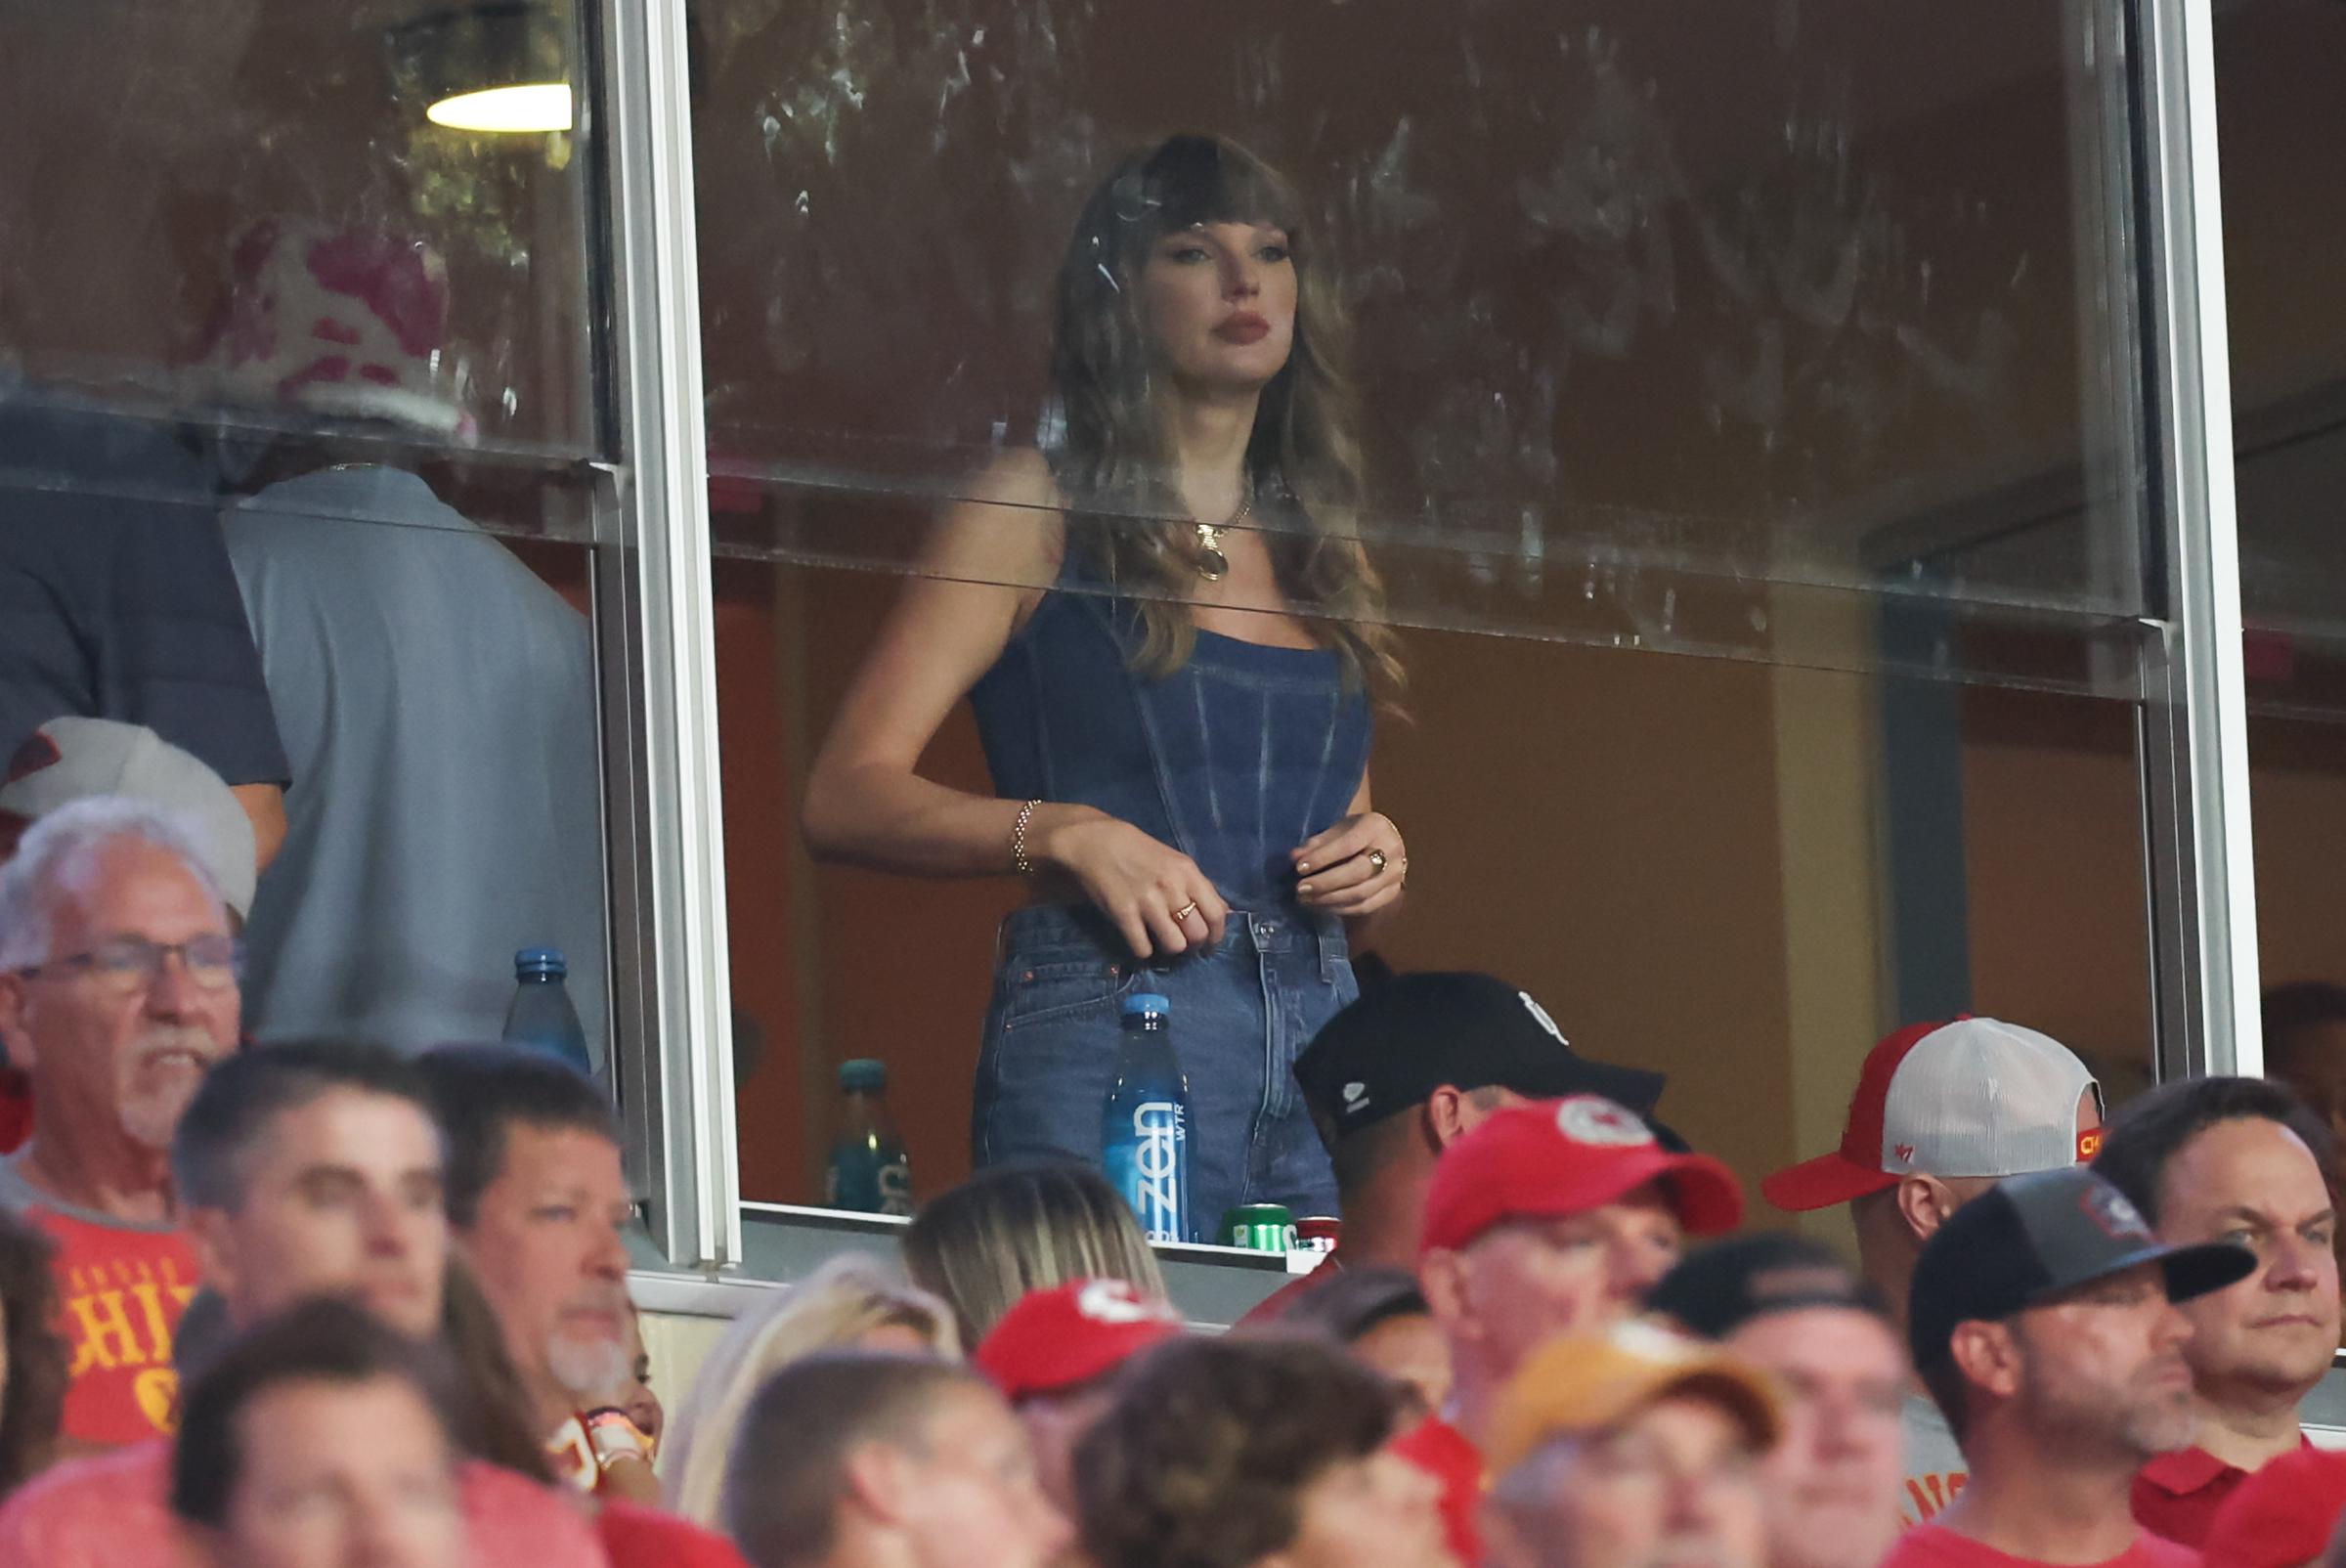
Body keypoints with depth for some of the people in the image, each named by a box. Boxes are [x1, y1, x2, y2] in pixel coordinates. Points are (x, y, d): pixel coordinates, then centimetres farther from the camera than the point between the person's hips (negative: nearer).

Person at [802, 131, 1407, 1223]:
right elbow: (845, 799, -4)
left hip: (1326, 1044, 5)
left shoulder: (1323, 546, 21)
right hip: (1104, 1032, -5)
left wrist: (1376, 859, 8)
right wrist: (1066, 833, -17)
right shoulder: (1036, 510, 4)